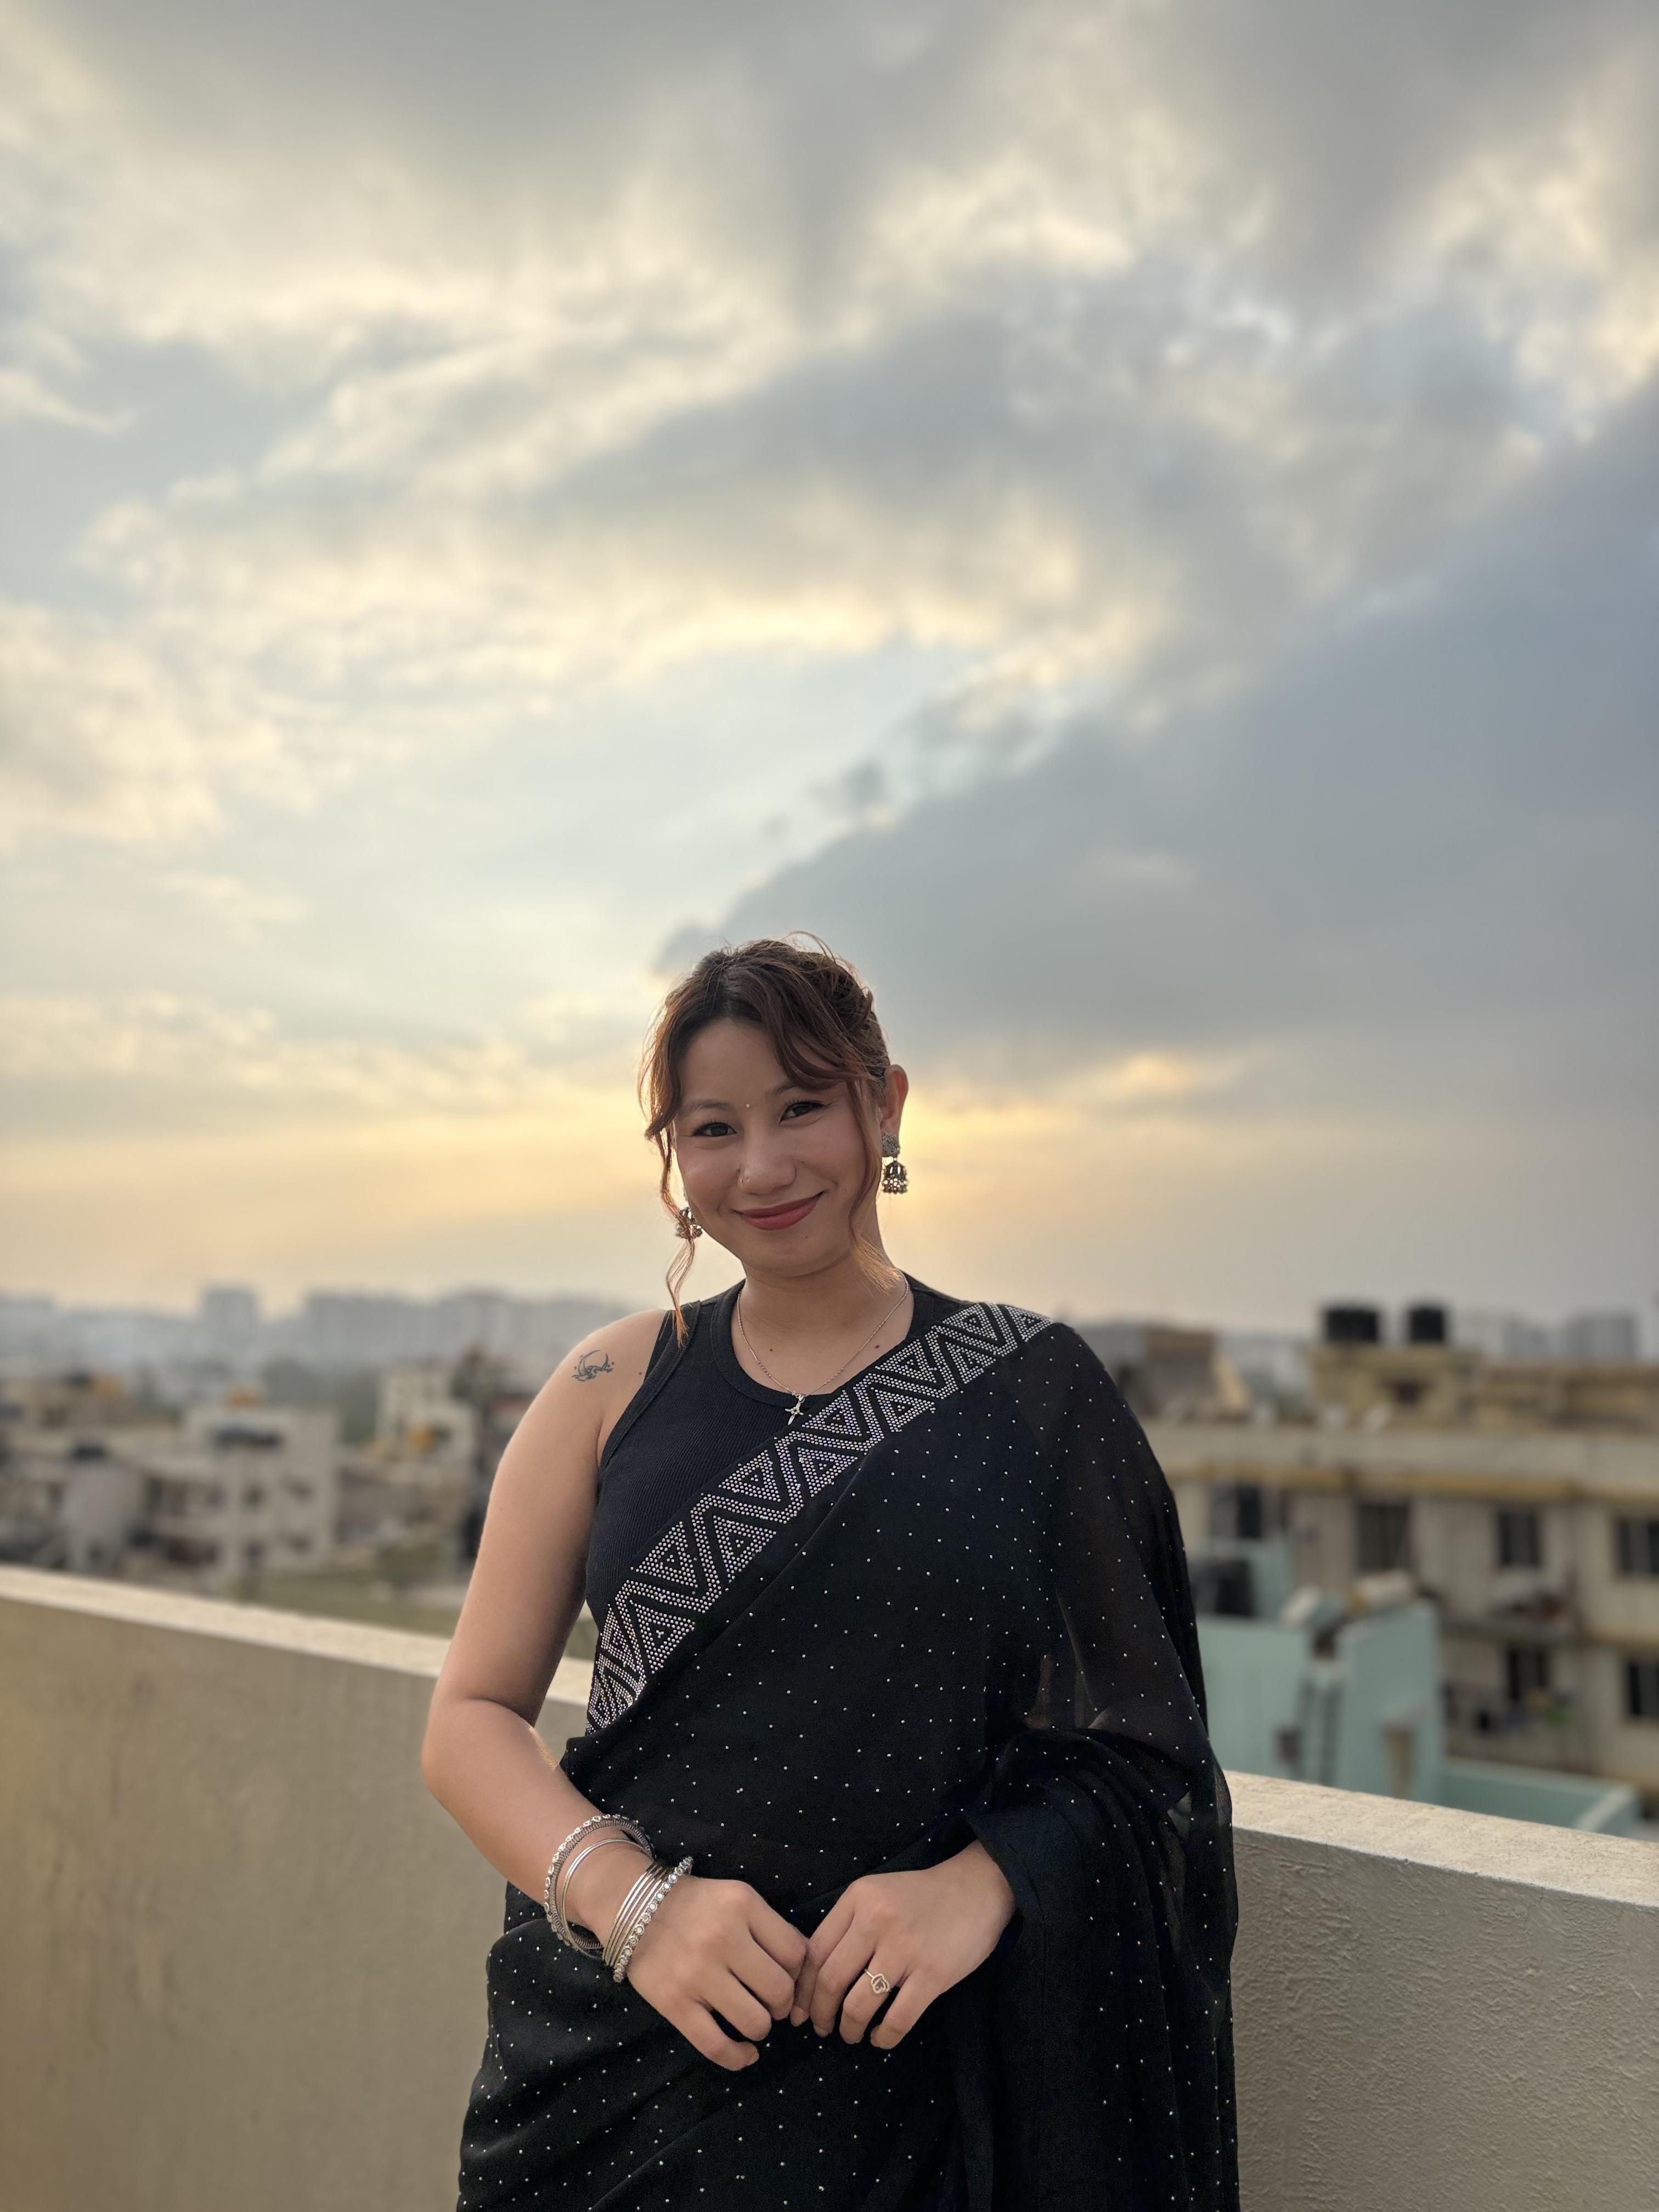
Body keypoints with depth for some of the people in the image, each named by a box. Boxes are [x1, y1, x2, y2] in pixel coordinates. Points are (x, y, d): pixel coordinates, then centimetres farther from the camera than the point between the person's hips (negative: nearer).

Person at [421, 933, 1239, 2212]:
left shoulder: (1030, 1391, -3)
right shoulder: (616, 1386, 0)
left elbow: (1133, 1742, -2)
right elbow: (472, 1718, 0)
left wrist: (983, 1883, -19)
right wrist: (631, 1899, -15)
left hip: (910, 2069, -1)